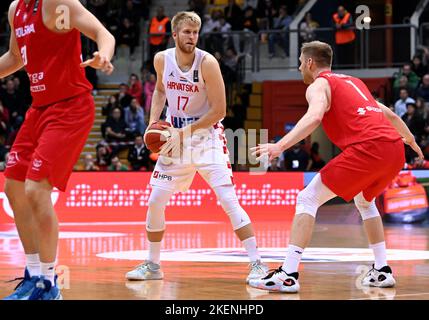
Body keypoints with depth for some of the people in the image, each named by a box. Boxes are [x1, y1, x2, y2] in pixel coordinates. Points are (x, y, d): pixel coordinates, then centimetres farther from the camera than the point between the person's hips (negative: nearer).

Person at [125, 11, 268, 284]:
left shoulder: (207, 63, -18)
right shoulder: (162, 59, -3)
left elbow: (219, 110, -17)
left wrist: (186, 132, -19)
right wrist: (153, 122, 4)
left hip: (207, 137, -5)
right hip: (175, 139, 5)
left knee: (228, 199, -16)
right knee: (155, 202, 3)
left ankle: (257, 264, -13)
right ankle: (152, 265, 19)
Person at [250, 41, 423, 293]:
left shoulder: (318, 85, 8)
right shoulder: (354, 82, 30)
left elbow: (315, 117, -14)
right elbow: (390, 114, 37)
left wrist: (280, 146, -25)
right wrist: (411, 140, 55)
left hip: (368, 147, -8)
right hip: (395, 149, 8)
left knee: (308, 199, -2)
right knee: (364, 201, 33)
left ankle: (288, 275, -13)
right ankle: (382, 271, 27)